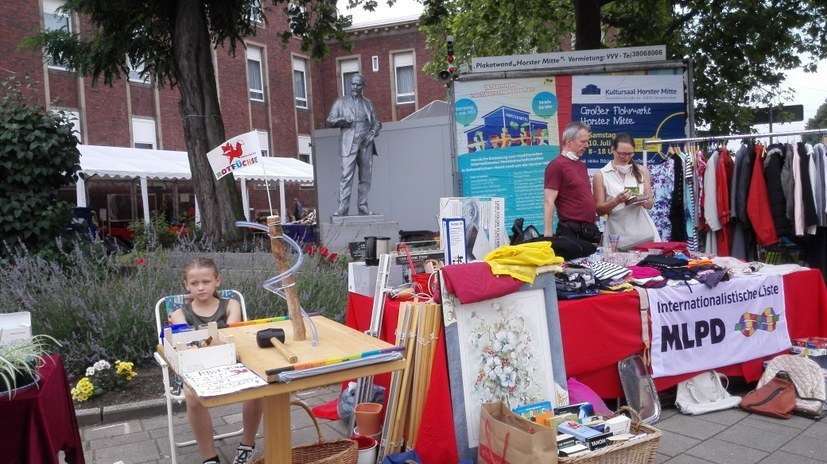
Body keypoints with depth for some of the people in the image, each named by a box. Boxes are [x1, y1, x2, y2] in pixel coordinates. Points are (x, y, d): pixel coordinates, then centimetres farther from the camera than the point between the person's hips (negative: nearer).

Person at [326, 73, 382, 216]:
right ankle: (343, 207, -15)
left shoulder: (368, 103, 19)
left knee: (365, 177, 0)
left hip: (366, 144, 3)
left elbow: (377, 122, 20)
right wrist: (342, 120, -11)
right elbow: (330, 121, 9)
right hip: (349, 144, -3)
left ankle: (362, 205, 6)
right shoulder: (341, 101, 13)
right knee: (346, 176, -13)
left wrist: (373, 132, -2)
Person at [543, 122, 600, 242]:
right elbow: (549, 202, -14)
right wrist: (548, 234, -19)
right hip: (570, 231, -8)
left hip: (590, 229, 8)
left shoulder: (582, 165, 16)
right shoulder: (556, 165, -9)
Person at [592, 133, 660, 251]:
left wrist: (642, 201, -10)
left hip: (642, 229, 2)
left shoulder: (642, 171, 10)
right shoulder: (601, 175, 1)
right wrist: (616, 201, -16)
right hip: (618, 233, -2)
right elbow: (599, 210, 0)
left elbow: (650, 204, 12)